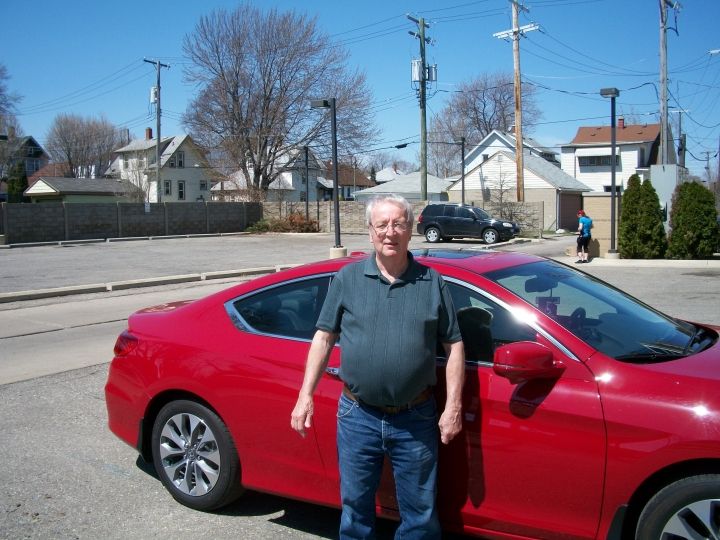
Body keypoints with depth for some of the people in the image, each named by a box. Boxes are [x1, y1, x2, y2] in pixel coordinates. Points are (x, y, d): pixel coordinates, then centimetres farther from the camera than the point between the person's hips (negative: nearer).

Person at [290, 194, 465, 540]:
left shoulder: (432, 282, 2)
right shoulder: (348, 279, 2)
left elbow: (453, 345, 3)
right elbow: (324, 337, 4)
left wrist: (453, 407, -3)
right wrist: (305, 395, -3)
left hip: (416, 420, 0)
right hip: (358, 417, 1)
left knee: (421, 512, 12)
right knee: (355, 507, 16)